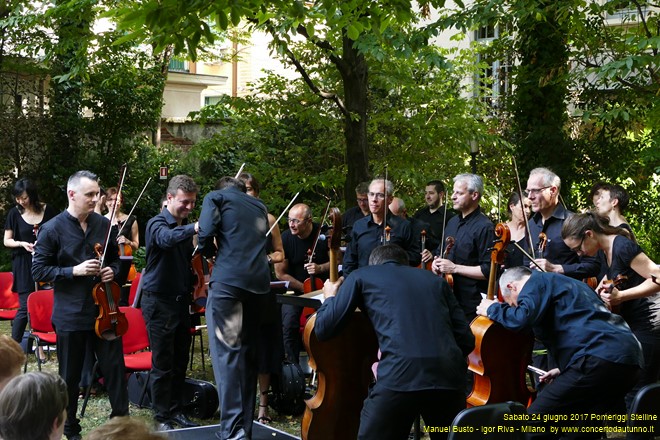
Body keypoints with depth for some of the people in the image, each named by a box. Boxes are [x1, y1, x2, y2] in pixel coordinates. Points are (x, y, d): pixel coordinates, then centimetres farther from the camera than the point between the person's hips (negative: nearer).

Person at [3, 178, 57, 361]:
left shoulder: (47, 210, -1)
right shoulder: (14, 213, 0)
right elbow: (7, 241, 6)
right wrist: (22, 244, -13)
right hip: (24, 265, -1)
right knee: (25, 307, -5)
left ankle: (40, 346, 15)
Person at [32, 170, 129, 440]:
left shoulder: (104, 224, 4)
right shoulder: (52, 230, -8)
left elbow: (115, 258, 17)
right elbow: (38, 270, -6)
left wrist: (112, 270, -5)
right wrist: (74, 271, -18)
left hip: (104, 310, 3)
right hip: (70, 315, -3)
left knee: (115, 367, 5)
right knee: (70, 376, 10)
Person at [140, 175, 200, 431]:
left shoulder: (185, 228, 11)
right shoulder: (157, 224, -11)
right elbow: (167, 239, -36)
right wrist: (195, 228, -49)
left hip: (181, 301, 7)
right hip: (159, 302, -7)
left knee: (180, 362, 12)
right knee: (163, 364, -2)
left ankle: (176, 411, 23)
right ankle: (162, 417, 8)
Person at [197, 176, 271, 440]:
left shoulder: (216, 197, 10)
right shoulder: (260, 206, 26)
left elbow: (206, 235, -4)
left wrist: (211, 252, 14)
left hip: (227, 280, -5)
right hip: (259, 282, 5)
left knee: (226, 352, -7)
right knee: (248, 353, 12)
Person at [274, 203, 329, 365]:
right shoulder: (285, 239, -11)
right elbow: (281, 274, -5)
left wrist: (320, 268, -21)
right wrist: (305, 288, -12)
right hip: (295, 289, 0)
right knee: (289, 326, -20)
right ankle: (294, 365, -6)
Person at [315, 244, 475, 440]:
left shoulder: (362, 275, 20)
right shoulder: (435, 279, 28)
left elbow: (323, 329, 18)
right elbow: (466, 340, 20)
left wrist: (330, 297, 37)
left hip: (400, 375, -4)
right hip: (449, 375, 4)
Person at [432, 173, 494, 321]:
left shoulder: (484, 227, -13)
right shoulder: (452, 222, 13)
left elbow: (488, 270, -19)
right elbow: (440, 251, 28)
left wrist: (455, 268, -18)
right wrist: (436, 262, 5)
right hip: (446, 299, 8)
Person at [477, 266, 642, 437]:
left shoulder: (537, 280, 5)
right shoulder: (565, 282, 33)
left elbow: (523, 318, -13)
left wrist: (492, 308, 5)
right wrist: (564, 369, 37)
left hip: (600, 358, -10)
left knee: (534, 422, -8)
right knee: (585, 429, 24)